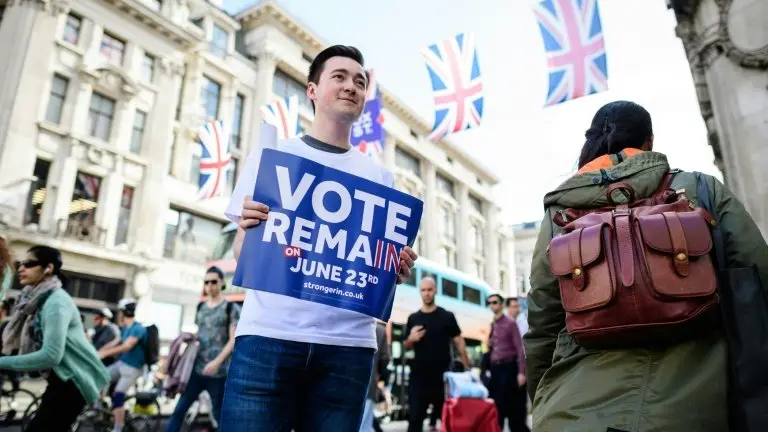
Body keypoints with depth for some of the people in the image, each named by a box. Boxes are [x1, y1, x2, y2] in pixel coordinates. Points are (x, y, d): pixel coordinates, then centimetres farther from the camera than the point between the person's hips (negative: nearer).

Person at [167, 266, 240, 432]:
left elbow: (233, 340, -9)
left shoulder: (231, 308, -2)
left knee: (219, 414, 3)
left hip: (219, 372, -5)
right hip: (197, 368, 5)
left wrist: (217, 362, -19)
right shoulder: (201, 307, 13)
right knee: (179, 409, 2)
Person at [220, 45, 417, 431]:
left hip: (348, 343, 2)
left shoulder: (379, 176, 13)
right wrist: (246, 231, -15)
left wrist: (397, 271, -8)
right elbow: (240, 254, 7)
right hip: (268, 333, -1)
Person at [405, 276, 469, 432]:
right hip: (418, 375, 1)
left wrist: (467, 368, -4)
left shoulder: (447, 316, 0)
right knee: (414, 417, 0)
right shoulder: (413, 318, 6)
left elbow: (458, 342, 2)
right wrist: (411, 339, -11)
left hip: (442, 375, -1)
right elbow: (407, 347, 11)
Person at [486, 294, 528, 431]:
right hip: (494, 369, 6)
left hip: (508, 368, -6)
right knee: (495, 405, 9)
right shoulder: (491, 325, 12)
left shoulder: (510, 322, -6)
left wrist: (521, 372, -17)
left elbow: (519, 348, -11)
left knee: (514, 407, -1)